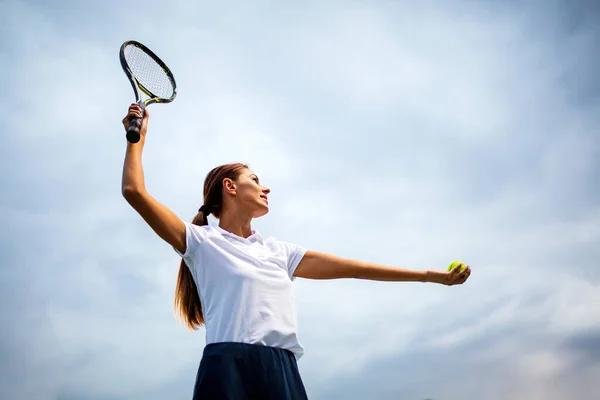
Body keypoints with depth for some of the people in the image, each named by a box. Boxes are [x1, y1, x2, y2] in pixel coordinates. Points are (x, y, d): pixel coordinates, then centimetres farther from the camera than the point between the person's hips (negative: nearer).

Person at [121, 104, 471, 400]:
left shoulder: (277, 251, 25)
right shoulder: (202, 241, 10)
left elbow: (351, 267, 26)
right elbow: (135, 191, 4)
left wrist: (432, 275, 26)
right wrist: (137, 137, 16)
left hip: (283, 372, 5)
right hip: (229, 369, -5)